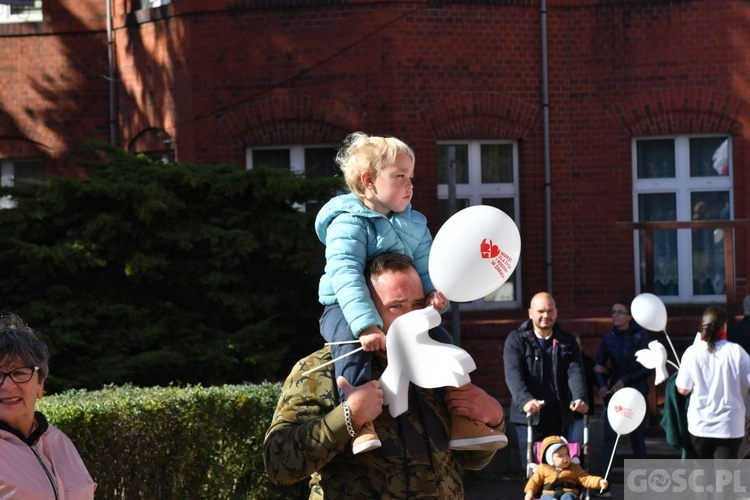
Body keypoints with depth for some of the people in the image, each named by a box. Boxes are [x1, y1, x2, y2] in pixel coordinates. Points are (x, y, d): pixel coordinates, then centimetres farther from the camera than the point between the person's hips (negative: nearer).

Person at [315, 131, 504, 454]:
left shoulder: (413, 224, 10)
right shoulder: (348, 223, -15)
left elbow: (425, 266, 4)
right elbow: (345, 276, -27)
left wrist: (436, 291, -22)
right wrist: (367, 325, -40)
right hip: (345, 310, -7)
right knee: (352, 342, -37)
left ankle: (462, 420, 1)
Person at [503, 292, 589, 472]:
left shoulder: (567, 342, 11)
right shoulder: (516, 340, 2)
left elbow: (575, 372, -2)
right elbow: (513, 373, -12)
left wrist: (579, 398, -23)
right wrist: (525, 400, -31)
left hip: (560, 417, 3)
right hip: (529, 417, -3)